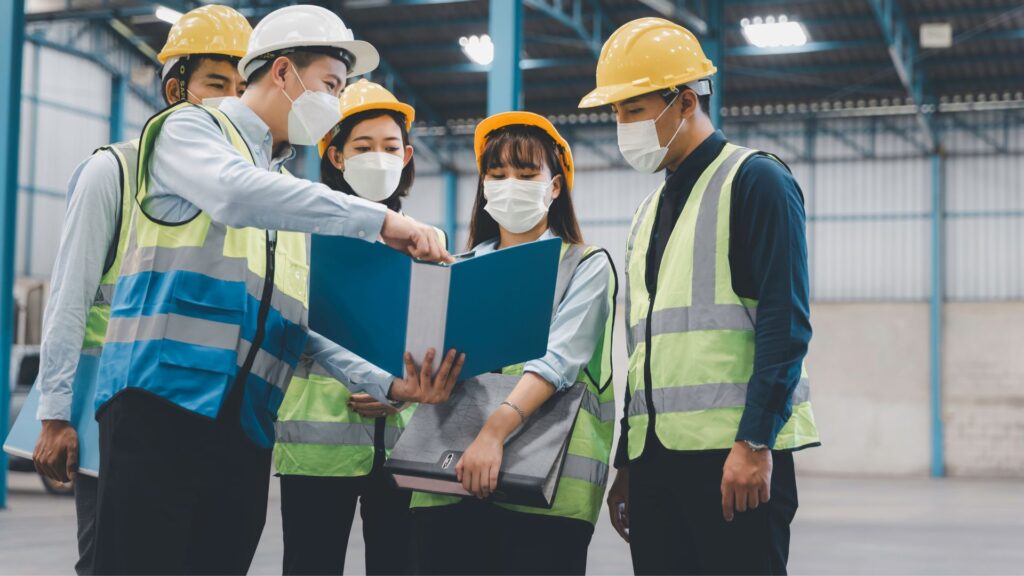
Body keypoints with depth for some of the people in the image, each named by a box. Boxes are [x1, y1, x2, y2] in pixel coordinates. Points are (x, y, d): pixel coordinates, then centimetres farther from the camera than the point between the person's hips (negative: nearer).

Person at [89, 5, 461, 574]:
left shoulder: (291, 192, 24)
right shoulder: (190, 128, 4)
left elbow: (307, 326, 15)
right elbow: (236, 193, -20)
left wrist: (389, 386, -1)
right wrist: (379, 219, -20)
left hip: (247, 428, 7)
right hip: (161, 403, -7)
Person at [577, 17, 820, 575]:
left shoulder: (755, 181, -3)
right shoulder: (649, 212, 21)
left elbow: (785, 322, -12)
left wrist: (755, 443, -18)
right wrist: (626, 464, 19)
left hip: (737, 453, -7)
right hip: (657, 456, 7)